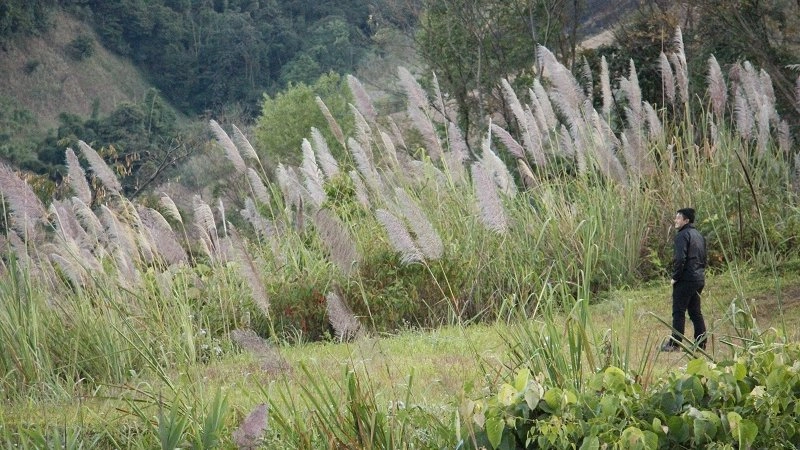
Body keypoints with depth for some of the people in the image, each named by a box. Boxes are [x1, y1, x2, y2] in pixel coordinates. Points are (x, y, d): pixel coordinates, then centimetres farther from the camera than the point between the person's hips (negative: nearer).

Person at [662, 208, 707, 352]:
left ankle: (674, 344, -5)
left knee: (678, 312, -5)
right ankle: (701, 343, 12)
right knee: (695, 312, 13)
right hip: (699, 279, 9)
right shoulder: (699, 236, 17)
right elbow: (704, 258, 21)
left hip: (685, 280, -9)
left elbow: (680, 258, -21)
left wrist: (675, 277, -12)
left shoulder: (682, 235, -12)